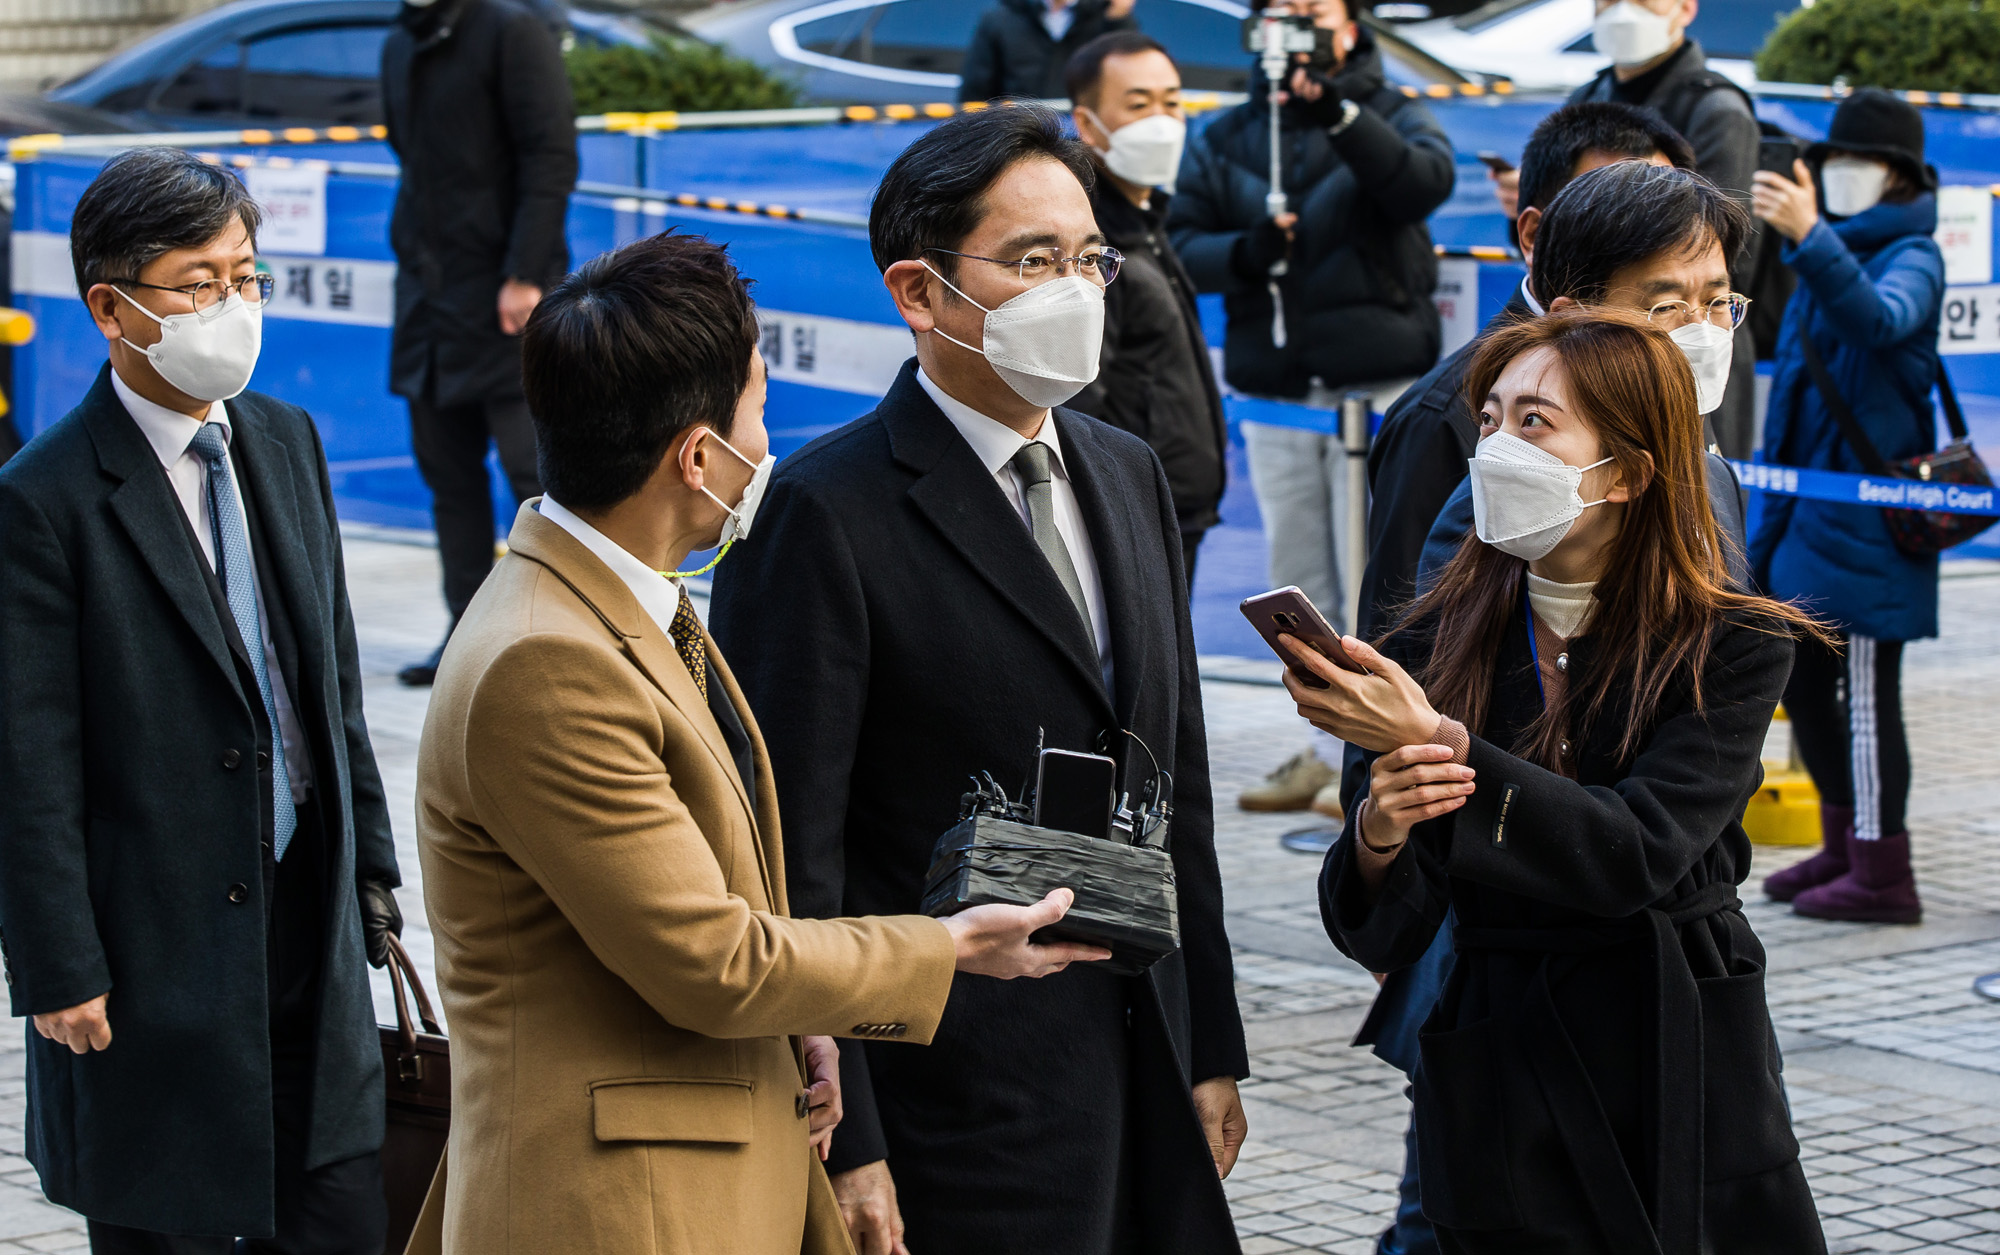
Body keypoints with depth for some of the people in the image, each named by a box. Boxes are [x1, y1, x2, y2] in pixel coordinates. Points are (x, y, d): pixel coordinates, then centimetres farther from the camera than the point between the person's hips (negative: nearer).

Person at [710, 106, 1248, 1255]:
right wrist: (841, 1149, -17)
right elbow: (790, 851, -14)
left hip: (1143, 1072, 7)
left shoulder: (1131, 476, 13)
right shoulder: (824, 513, -12)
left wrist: (1212, 1052, 14)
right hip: (955, 1107, -7)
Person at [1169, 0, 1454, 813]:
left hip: (1377, 383, -4)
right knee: (1299, 587, 8)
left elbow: (1427, 181, -17)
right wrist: (1242, 253, -16)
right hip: (1275, 393, 4)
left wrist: (1341, 113, -29)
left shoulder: (1389, 116, 4)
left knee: (1372, 582, -9)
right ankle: (1334, 740, 17)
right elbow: (1179, 241, 4)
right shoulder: (1224, 140, 12)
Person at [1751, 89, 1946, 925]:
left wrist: (1809, 237, -45)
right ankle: (1844, 846, 27)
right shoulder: (1834, 247, 16)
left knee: (1865, 690, -6)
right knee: (1802, 680, 15)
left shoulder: (1911, 258, -10)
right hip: (1808, 502, 9)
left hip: (1868, 505, -9)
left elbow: (1881, 320, -33)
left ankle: (1883, 872, -1)